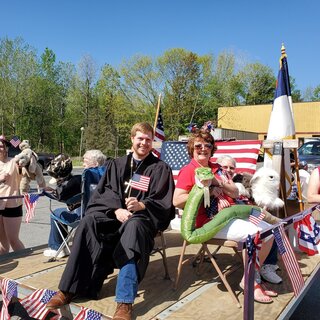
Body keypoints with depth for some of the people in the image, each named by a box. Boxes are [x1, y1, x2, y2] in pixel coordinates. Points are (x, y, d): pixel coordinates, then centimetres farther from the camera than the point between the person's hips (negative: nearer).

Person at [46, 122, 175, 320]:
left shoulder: (161, 168, 7)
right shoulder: (117, 164, 18)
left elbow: (164, 202, -1)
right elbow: (106, 192, 7)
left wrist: (141, 205, -20)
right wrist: (117, 210, -13)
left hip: (144, 216, -3)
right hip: (114, 214, 4)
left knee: (133, 226, -39)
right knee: (89, 222, -27)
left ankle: (125, 302, -44)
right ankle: (69, 288, -23)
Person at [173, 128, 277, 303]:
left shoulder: (217, 169, 18)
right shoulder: (188, 170, -4)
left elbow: (235, 193, 13)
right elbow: (177, 200, -18)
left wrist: (219, 183, -8)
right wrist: (209, 192, -16)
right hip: (211, 221, -8)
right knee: (255, 234, -21)